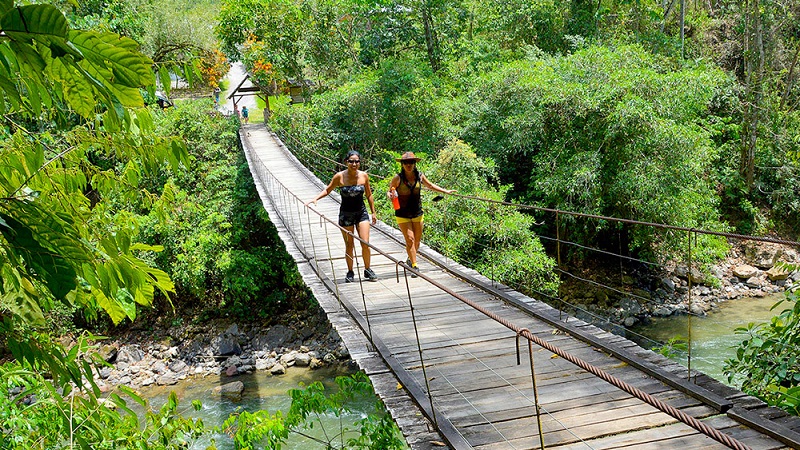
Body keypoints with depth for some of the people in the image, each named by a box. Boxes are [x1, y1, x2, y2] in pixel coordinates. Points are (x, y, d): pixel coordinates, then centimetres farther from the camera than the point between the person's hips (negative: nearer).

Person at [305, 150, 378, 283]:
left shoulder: (364, 176, -4)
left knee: (365, 244, -5)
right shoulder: (339, 177, -10)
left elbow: (369, 195, 8)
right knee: (349, 245, 4)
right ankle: (350, 272, 19)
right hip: (345, 214, -1)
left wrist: (373, 212, 12)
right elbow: (327, 190, 4)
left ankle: (367, 270, 12)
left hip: (361, 213, 1)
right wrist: (315, 199, -10)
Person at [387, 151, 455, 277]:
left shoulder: (419, 176, -1)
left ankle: (410, 260, 36)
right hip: (402, 214, -4)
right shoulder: (398, 178, -11)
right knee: (410, 239, -10)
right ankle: (414, 266, -5)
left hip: (417, 213, 4)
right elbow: (389, 192, -1)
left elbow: (430, 186, 16)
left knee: (417, 240, 11)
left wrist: (445, 191, 15)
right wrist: (390, 195, -25)